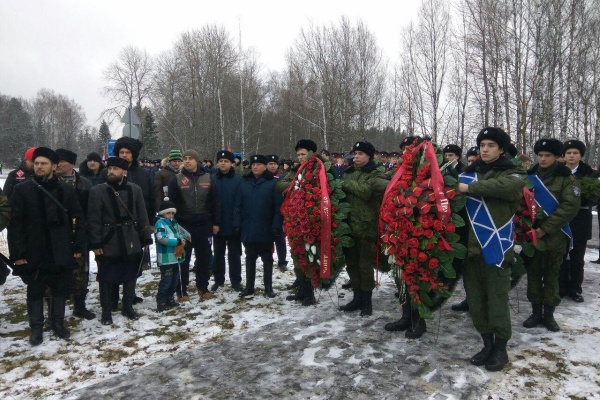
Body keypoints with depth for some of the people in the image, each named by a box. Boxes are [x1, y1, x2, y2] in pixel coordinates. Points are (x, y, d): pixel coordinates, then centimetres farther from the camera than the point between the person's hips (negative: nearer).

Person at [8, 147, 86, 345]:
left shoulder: (67, 190, 1)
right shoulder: (21, 190, -3)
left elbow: (79, 219, 3)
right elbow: (14, 223, -5)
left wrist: (78, 246, -1)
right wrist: (17, 252, -10)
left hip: (61, 253, 1)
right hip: (33, 253, -1)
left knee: (59, 290, 13)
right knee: (35, 292, 11)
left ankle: (58, 323, 30)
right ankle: (36, 327, 26)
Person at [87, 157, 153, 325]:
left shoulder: (135, 189, 2)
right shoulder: (97, 191, -5)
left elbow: (142, 216, 4)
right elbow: (93, 220, -7)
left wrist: (146, 239, 2)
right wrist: (95, 244, -11)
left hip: (131, 241, 3)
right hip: (108, 242, -2)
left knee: (130, 275, 13)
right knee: (106, 277, 7)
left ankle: (128, 306, 30)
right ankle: (106, 310, 24)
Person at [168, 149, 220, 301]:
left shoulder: (208, 178, 3)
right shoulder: (177, 179, -1)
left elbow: (215, 202, 5)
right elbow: (171, 203, -1)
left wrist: (216, 222, 2)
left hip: (204, 225, 2)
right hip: (183, 225, -1)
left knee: (204, 257, 11)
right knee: (183, 259, 7)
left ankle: (203, 286, 26)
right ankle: (182, 289, 18)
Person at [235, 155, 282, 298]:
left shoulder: (272, 183, -6)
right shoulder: (244, 182, 5)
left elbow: (278, 207, -10)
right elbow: (238, 206, 5)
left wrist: (276, 226, -16)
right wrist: (237, 224, -2)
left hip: (266, 230, -3)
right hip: (248, 229, 3)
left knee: (267, 259, 10)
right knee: (250, 258, 14)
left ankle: (268, 287, 21)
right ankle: (249, 287, 25)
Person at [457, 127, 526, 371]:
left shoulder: (512, 173, 1)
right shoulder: (470, 173, 15)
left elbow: (509, 186, -21)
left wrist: (470, 188, -19)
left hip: (496, 247, -4)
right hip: (471, 246, 4)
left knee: (497, 298, 1)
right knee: (475, 299, 11)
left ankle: (500, 348, 20)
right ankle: (487, 344, 27)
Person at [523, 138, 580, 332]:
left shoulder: (566, 178, -1)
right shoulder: (529, 176, 7)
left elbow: (570, 206, -11)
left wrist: (545, 228, -18)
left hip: (554, 236, -2)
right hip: (530, 235, 3)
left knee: (551, 275, 7)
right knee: (533, 274, 9)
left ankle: (548, 313, 19)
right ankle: (536, 311, 21)